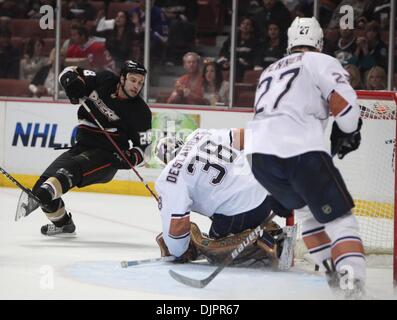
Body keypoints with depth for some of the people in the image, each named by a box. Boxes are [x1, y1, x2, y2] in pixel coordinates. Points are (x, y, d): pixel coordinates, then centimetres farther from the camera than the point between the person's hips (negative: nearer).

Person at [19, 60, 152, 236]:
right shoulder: (104, 81, 0)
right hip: (83, 145, 5)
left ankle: (47, 191, -63)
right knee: (43, 183, -4)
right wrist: (73, 81, -17)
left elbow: (143, 147, -3)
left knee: (73, 167, -36)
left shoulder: (141, 112, -8)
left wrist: (130, 158, -25)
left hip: (108, 155, -5)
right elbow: (70, 72, 7)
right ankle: (62, 222, 17)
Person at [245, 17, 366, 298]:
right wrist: (347, 132, 15)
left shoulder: (270, 71, 33)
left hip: (259, 150, 6)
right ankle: (354, 286, -23)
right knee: (339, 217, -5)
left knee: (307, 208, 29)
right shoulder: (321, 62, 11)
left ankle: (332, 272, 24)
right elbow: (344, 101, -3)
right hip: (300, 149, -6)